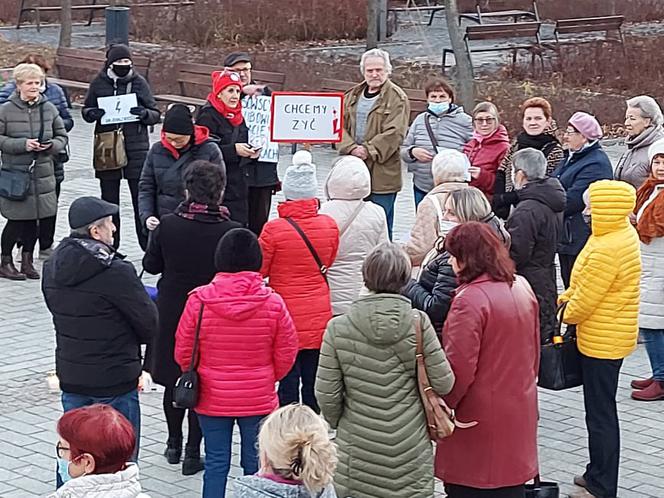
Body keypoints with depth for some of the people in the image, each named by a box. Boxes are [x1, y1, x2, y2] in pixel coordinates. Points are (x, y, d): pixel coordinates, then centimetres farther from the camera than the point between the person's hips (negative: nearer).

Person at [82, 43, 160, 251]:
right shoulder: (99, 83, 3)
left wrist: (144, 113, -17)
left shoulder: (139, 82, 1)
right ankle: (110, 246, 19)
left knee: (141, 198, -2)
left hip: (136, 148, -2)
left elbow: (156, 114, 5)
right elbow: (86, 111, 11)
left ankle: (148, 245, 5)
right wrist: (93, 113, -12)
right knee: (109, 200, 10)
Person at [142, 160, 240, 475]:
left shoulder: (168, 225, -12)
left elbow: (151, 265, -1)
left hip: (172, 314, 2)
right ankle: (192, 454, 13)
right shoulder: (230, 231, -18)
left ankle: (174, 443, 33)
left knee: (173, 379, 20)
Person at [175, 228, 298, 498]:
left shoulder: (198, 300, -13)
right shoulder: (273, 303, -12)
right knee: (256, 463, 11)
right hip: (259, 400, 0)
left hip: (211, 399, 0)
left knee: (216, 463, 10)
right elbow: (286, 354, -3)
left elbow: (183, 351, -4)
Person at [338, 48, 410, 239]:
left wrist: (368, 151, -17)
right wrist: (351, 148, -9)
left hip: (382, 173, -6)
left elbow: (394, 133, -14)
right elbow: (341, 125, 8)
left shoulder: (397, 98, -5)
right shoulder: (352, 95, 14)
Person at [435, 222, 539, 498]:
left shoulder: (470, 299, -21)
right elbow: (533, 352, 15)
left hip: (480, 415, -8)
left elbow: (459, 369, -22)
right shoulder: (522, 287, 5)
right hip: (519, 409, 8)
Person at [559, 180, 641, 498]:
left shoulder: (606, 250, -27)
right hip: (608, 337, 10)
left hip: (602, 341, -10)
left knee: (600, 415, 0)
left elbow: (586, 300, -21)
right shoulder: (623, 233, 5)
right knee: (601, 410, 21)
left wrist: (566, 314, -2)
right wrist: (566, 297, 4)